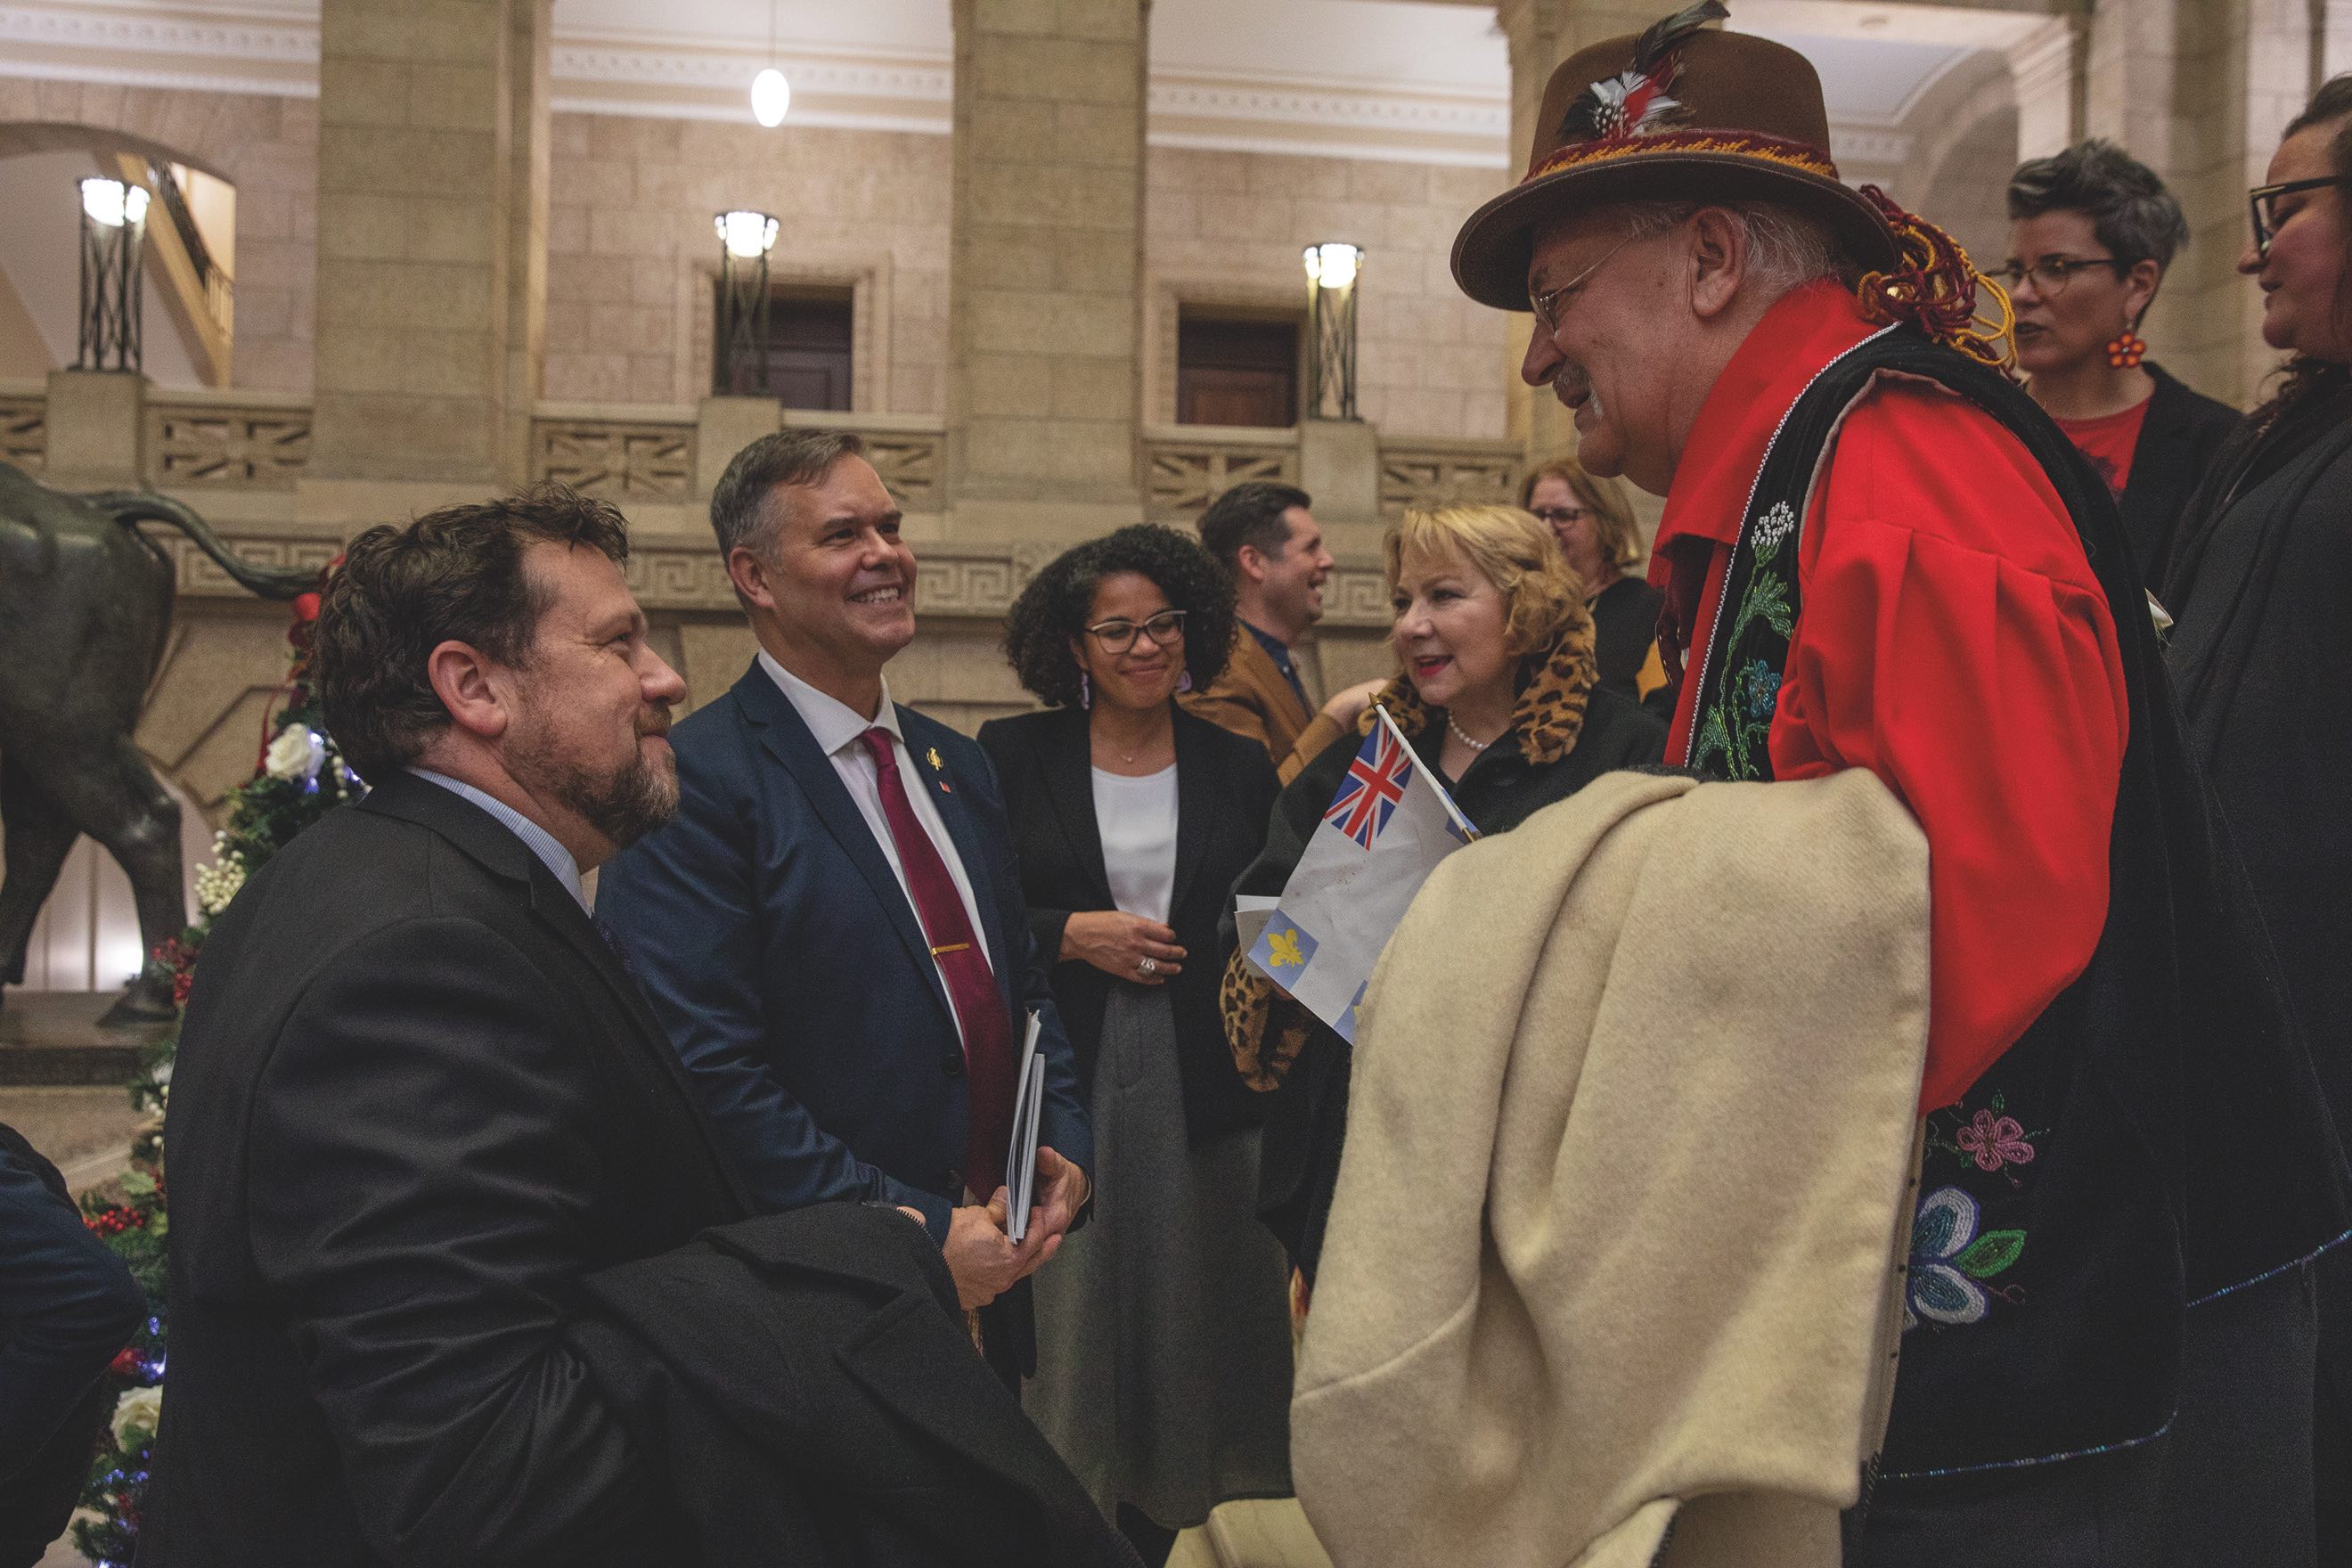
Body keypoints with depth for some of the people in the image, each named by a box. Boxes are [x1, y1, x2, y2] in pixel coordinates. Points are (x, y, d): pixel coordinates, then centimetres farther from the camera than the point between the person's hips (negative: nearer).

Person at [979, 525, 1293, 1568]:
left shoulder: (1237, 768, 8)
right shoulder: (1012, 756, 2)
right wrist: (1073, 934, -13)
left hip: (1202, 1090, 2)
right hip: (1057, 1082, -2)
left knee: (1187, 1317, 8)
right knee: (1065, 1318, 2)